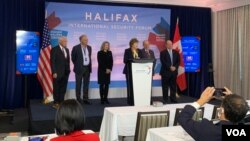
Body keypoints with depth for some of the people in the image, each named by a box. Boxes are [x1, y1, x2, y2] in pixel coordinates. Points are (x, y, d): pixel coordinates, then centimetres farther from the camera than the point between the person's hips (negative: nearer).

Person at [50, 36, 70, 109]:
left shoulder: (66, 50, 13)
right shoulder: (54, 49, -7)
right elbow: (52, 62, -11)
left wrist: (68, 70, 9)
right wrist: (54, 72, -16)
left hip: (65, 73, 6)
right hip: (57, 73, -6)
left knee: (63, 88, 9)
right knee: (56, 88, 3)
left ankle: (61, 102, 17)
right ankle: (56, 103, 12)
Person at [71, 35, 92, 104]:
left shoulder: (89, 47, 6)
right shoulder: (76, 48, -9)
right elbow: (73, 58, 1)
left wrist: (89, 66, 12)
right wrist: (77, 65, 7)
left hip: (87, 68, 4)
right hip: (79, 68, -4)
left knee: (86, 84, 9)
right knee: (78, 84, 4)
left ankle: (85, 99, 17)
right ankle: (78, 99, 14)